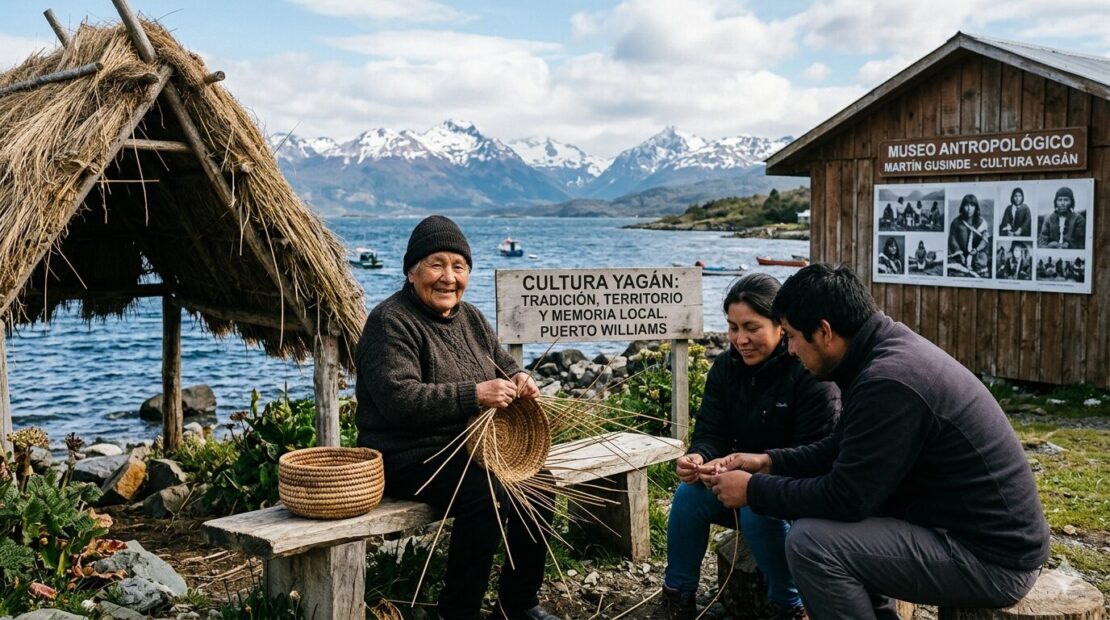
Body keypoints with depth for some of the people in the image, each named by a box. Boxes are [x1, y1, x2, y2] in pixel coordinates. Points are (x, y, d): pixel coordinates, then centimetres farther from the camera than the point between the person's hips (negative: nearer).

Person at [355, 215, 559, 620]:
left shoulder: (469, 318, 12)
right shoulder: (391, 322, -13)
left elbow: (504, 366, 21)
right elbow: (398, 398, -25)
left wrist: (519, 381, -4)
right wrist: (473, 395, -32)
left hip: (471, 448, 8)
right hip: (408, 456, -8)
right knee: (486, 496, -30)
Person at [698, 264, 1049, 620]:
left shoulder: (889, 381, -25)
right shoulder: (890, 351, 5)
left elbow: (844, 498, -21)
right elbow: (842, 450, 18)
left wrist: (754, 490, -9)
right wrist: (769, 462, 10)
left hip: (992, 555, -10)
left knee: (811, 541, -17)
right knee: (825, 521, 15)